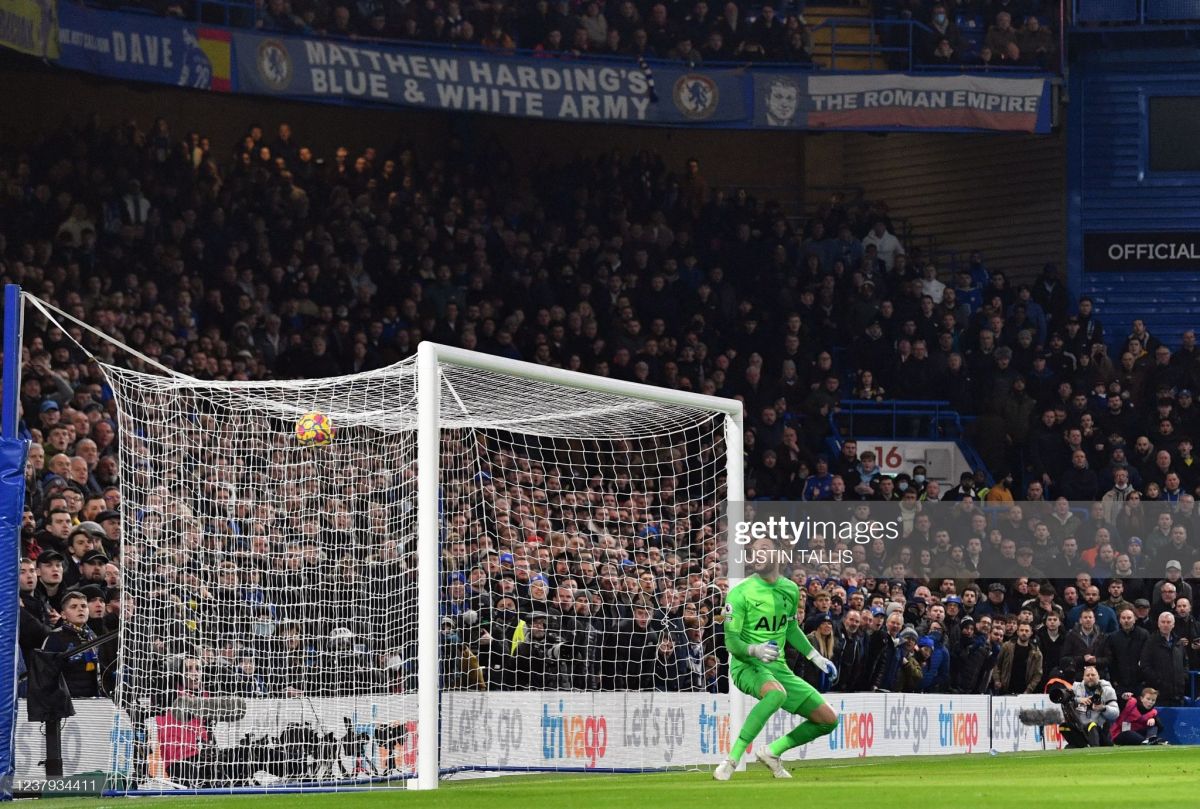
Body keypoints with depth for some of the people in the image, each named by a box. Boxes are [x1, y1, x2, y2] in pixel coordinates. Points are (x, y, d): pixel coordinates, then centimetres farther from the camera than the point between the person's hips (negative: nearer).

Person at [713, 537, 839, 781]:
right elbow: (731, 641, -14)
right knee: (777, 693, -41)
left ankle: (772, 752, 18)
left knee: (829, 720, 3)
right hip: (747, 666, -7)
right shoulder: (740, 593, -11)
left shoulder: (790, 589, 7)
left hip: (778, 668, 7)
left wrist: (816, 658, 21)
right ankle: (732, 759, -37)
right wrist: (754, 650, -33)